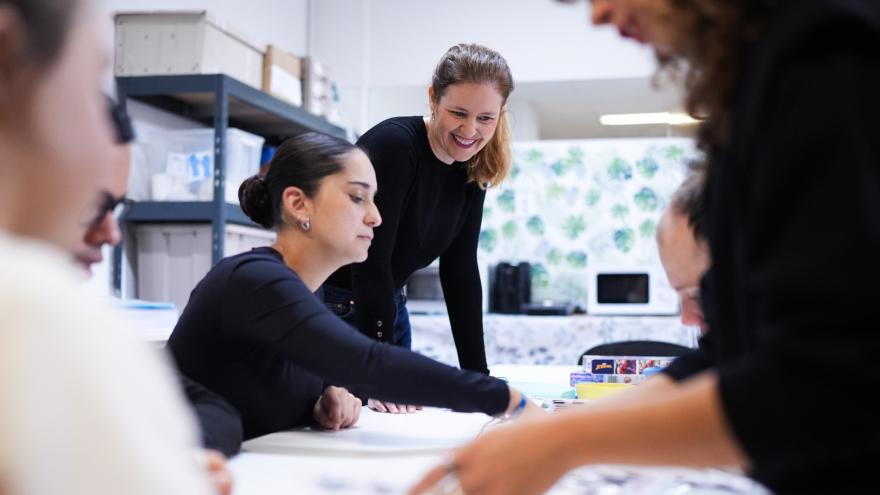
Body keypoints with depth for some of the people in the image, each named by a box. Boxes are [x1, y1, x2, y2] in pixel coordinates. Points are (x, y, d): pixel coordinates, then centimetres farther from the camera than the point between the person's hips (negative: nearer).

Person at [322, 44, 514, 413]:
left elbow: (459, 271, 1)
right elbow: (370, 261, -27)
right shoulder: (393, 144, -23)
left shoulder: (472, 168, -2)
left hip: (386, 308, 7)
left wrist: (478, 376, -4)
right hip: (328, 303, -7)